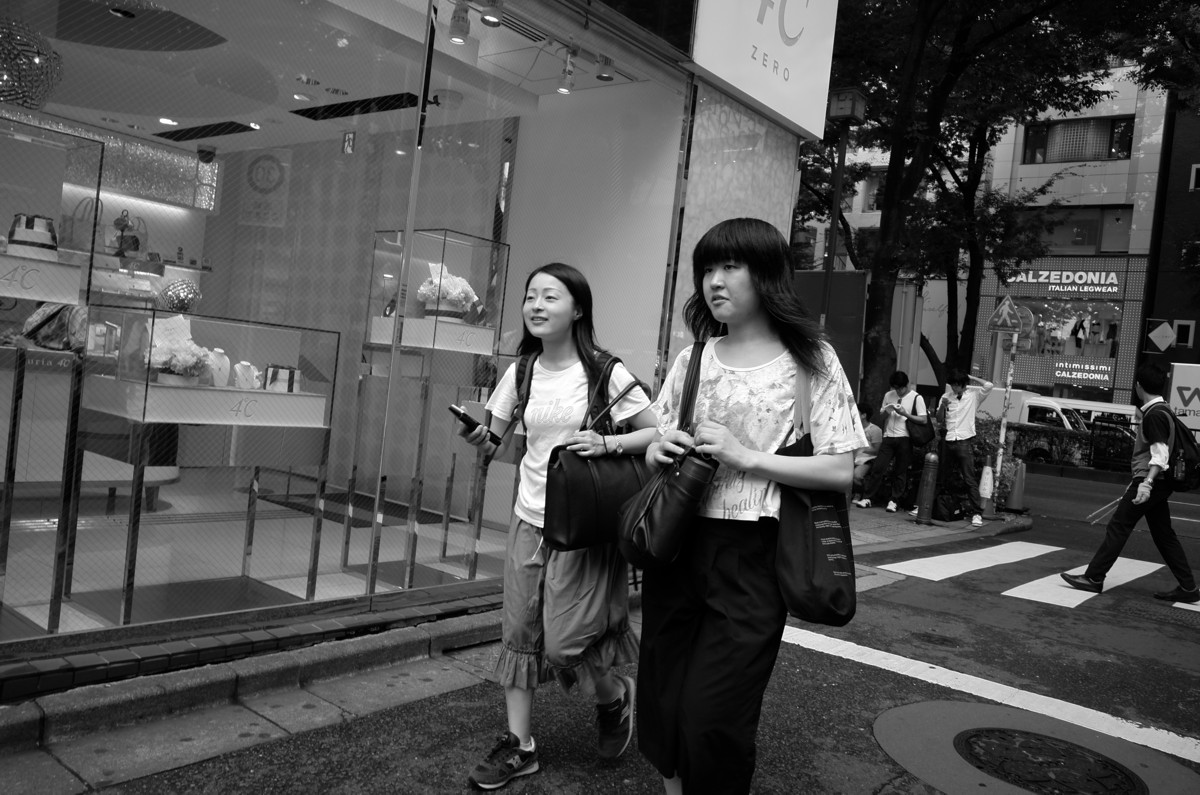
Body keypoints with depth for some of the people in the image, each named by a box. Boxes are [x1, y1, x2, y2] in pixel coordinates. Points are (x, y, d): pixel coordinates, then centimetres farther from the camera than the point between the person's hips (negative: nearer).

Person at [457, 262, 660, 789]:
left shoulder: (604, 372, -10)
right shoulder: (521, 373, 4)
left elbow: (660, 433, -7)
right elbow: (492, 443, 8)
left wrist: (607, 444, -22)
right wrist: (475, 433, -14)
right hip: (529, 519, 5)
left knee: (565, 643, -3)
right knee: (519, 632, 9)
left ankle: (616, 697, 29)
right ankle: (519, 745, 24)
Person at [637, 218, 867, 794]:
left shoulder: (812, 361, -3)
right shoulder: (692, 360, 9)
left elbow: (841, 471, -7)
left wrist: (746, 456, -15)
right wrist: (659, 452, -5)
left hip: (750, 557, -4)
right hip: (675, 546, 4)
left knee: (712, 721, -1)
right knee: (664, 711, 10)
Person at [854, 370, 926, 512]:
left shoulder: (916, 398, -1)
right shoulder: (889, 395, 11)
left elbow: (924, 420, -6)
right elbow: (882, 416, 19)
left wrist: (905, 414, -14)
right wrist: (887, 411, -4)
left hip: (904, 438, -3)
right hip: (888, 437, 3)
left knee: (900, 471, 1)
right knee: (877, 467, -3)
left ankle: (893, 501, 8)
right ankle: (867, 498, 0)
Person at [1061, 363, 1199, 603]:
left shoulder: (1154, 415, -16)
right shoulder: (1162, 410, 14)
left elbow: (1160, 454, -24)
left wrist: (1147, 483, -34)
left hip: (1151, 481, -10)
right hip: (1159, 483, 10)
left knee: (1117, 527, -5)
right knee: (1164, 535, 12)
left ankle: (1093, 578, -2)